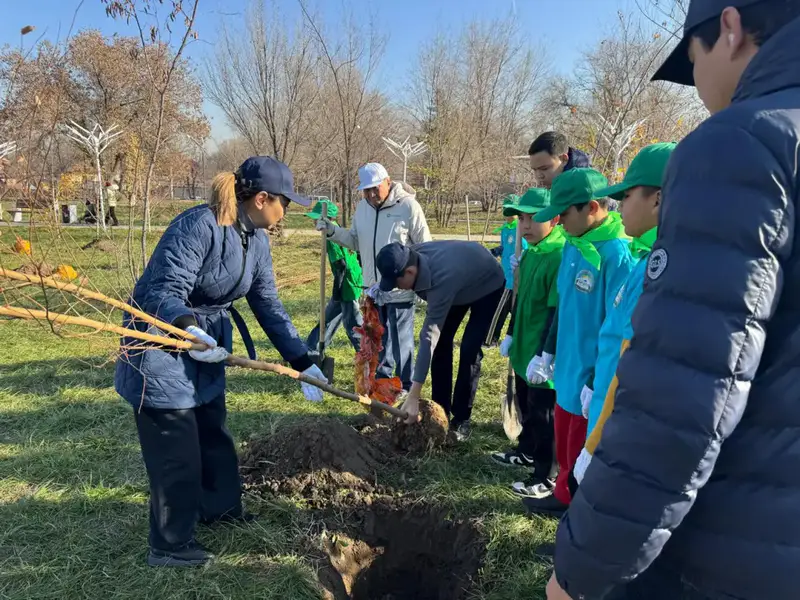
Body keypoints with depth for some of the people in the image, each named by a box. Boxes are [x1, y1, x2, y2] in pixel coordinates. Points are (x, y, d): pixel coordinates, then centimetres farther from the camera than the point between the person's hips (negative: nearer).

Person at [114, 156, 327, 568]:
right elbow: (165, 292, -29)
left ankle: (219, 506, 43)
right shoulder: (198, 226, -27)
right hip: (160, 345, -8)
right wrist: (188, 329, -50)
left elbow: (268, 305, 2)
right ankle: (170, 545, 17)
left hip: (207, 343, 9)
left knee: (212, 432, 22)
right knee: (176, 448, 0)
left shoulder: (256, 240, 0)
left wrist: (302, 362, 0)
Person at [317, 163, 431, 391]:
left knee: (401, 340, 2)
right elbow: (355, 241, 13)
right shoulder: (362, 207, 6)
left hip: (400, 288, -6)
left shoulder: (408, 206, -12)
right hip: (373, 287, 6)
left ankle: (406, 387, 15)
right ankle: (381, 380, 35)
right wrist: (333, 231, -3)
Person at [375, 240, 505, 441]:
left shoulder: (441, 278, -45)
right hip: (461, 284, 7)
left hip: (488, 287, -7)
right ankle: (441, 412, 10)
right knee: (441, 342, 0)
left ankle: (461, 419, -2)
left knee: (469, 350, -15)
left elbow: (429, 337, -46)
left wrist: (413, 397, -45)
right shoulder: (412, 256, -25)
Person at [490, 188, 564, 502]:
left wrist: (544, 354, -23)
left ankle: (546, 477, 16)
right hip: (524, 348, 9)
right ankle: (526, 451, 43)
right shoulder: (529, 253, 7)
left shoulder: (560, 256, -22)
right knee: (526, 405, 24)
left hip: (543, 354, -9)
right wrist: (511, 334, 21)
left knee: (543, 414, 3)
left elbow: (557, 311, -23)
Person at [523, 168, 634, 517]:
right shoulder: (573, 244, 5)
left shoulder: (617, 254, -23)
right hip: (568, 368, 8)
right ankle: (566, 496, 42)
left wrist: (598, 384, -20)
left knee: (582, 452, 9)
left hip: (592, 377, -8)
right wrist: (547, 353, 19)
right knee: (565, 440, 23)